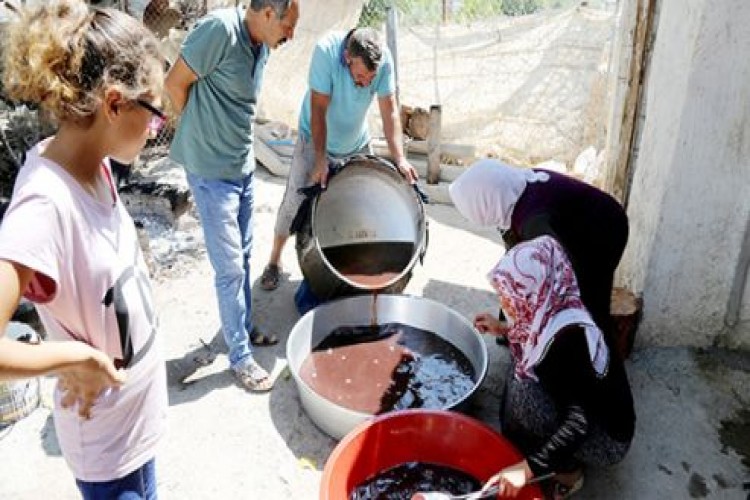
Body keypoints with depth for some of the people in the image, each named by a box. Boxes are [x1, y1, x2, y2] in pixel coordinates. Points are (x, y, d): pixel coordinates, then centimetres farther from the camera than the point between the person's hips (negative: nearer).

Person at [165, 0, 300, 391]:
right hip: (212, 172, -8)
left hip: (243, 166, 8)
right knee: (230, 267, -1)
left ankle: (244, 328, 37)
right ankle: (240, 356, 13)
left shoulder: (261, 45, 4)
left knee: (243, 257, 19)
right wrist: (201, 133, -2)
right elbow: (176, 83, -15)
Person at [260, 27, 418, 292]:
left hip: (357, 143, 3)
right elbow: (319, 109, -31)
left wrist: (399, 157, -31)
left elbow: (389, 111, -21)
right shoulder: (326, 51, -33)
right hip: (315, 138, -3)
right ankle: (274, 261, 15)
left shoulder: (384, 60, -25)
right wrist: (320, 160, -34)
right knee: (295, 199, -3)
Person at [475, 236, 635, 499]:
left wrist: (527, 468, -37)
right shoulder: (554, 311, -9)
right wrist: (504, 330, 6)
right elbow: (539, 343, 15)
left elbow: (579, 423, -35)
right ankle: (564, 459, 15)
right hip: (592, 411, 9)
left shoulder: (569, 340, -33)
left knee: (526, 395, -26)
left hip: (607, 437, -9)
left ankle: (568, 473, -2)